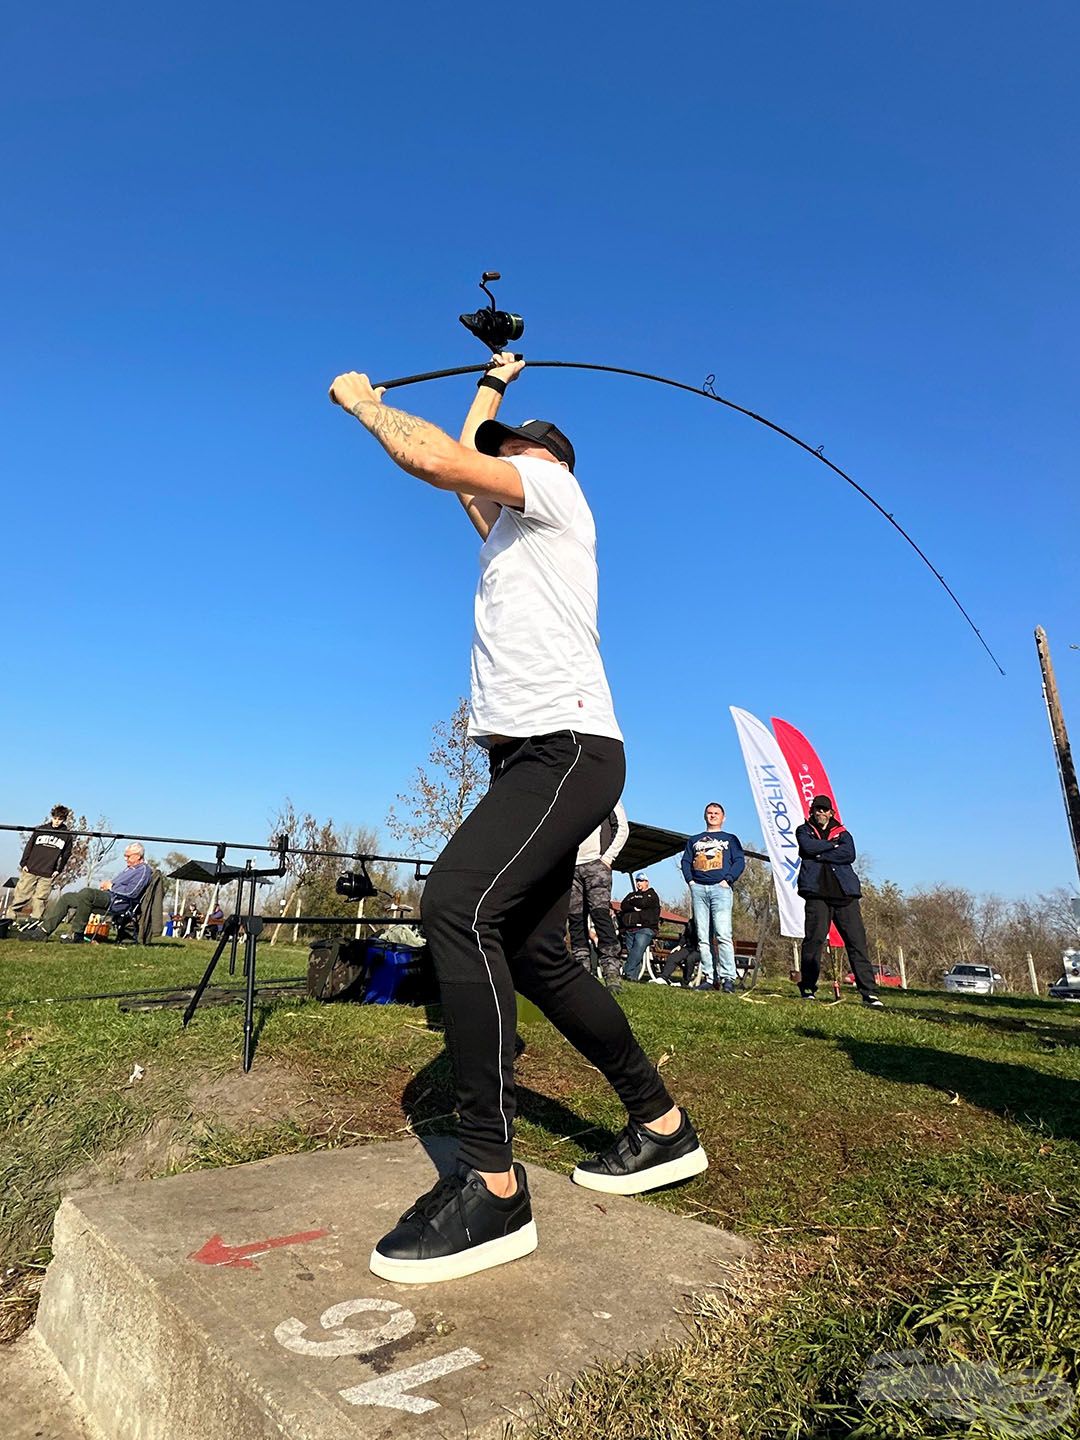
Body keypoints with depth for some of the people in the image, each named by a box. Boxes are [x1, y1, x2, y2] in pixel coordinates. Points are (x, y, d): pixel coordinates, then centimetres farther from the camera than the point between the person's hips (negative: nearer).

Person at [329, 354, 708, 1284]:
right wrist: (492, 388, 56)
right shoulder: (509, 528, 30)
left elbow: (435, 460, -7)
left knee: (458, 905, -28)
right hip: (529, 757, 10)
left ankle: (491, 1187, -22)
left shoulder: (557, 489, 5)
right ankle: (663, 1129, 19)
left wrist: (362, 400, 9)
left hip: (568, 747, -10)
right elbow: (462, 461, 45)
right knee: (535, 957, 6)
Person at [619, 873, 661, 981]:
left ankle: (627, 972, -32)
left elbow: (643, 902, -7)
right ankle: (634, 976, -8)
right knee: (631, 951, -7)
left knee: (639, 947, -25)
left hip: (645, 928, -5)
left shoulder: (652, 895, 13)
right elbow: (623, 906, 10)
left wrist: (631, 902, 9)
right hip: (630, 929, 5)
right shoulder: (632, 895, 27)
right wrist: (634, 907, -6)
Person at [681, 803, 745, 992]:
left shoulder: (730, 839, 18)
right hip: (698, 889, 3)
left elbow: (740, 861, 6)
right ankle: (708, 978, -1)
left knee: (723, 934, -15)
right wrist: (690, 880, 1)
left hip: (721, 888, -3)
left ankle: (727, 978, -15)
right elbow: (685, 862, 18)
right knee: (702, 937, -2)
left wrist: (728, 880, -8)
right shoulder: (694, 840, 25)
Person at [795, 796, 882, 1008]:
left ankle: (869, 993, -2)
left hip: (845, 893, 2)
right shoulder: (804, 830, 17)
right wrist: (834, 845, 2)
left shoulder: (842, 833, 20)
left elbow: (850, 854, -1)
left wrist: (820, 855, -6)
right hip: (817, 892, -2)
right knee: (814, 938, -8)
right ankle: (807, 988, 2)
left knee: (857, 940, -3)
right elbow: (809, 847, -6)